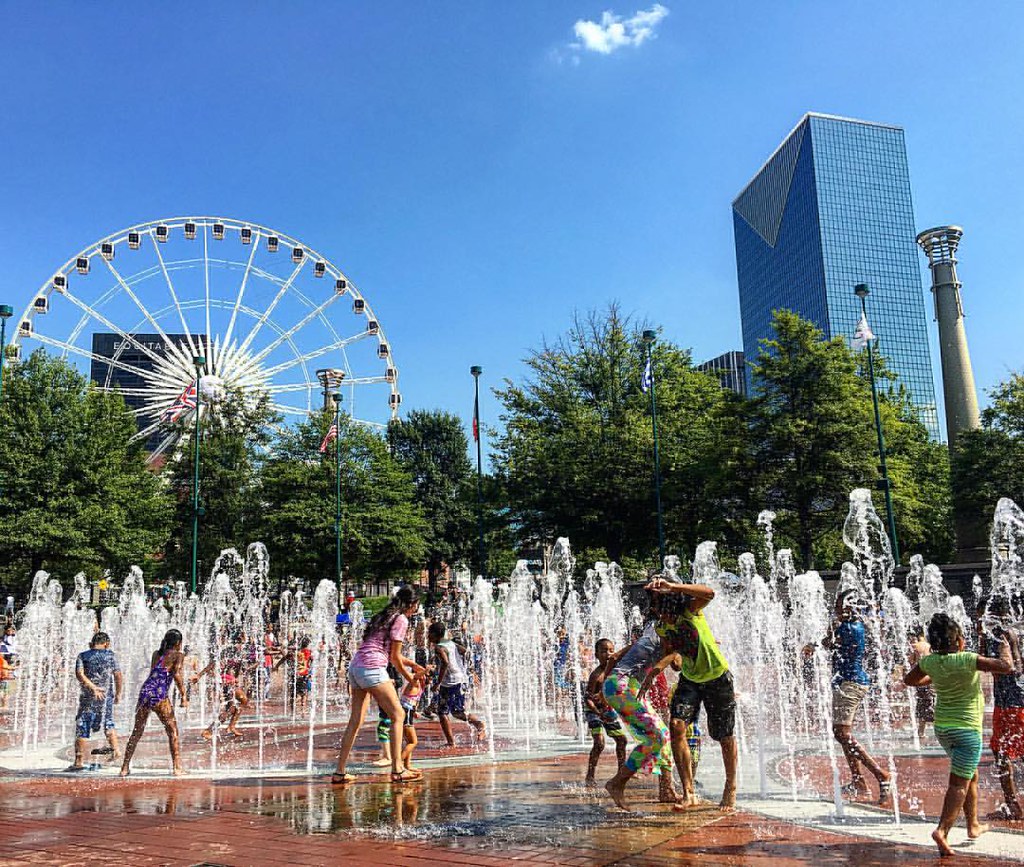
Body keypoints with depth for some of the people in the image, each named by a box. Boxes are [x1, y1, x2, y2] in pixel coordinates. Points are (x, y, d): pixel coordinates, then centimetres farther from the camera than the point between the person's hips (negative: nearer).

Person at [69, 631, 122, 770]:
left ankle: (78, 761, 3)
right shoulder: (110, 655, 1)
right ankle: (115, 751, 21)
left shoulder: (83, 656, 1)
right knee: (108, 723, 23)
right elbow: (118, 676, 0)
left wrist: (93, 687, -18)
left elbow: (79, 674, -15)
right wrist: (118, 693, 10)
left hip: (88, 696, -2)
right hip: (107, 695, 2)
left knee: (82, 729, 4)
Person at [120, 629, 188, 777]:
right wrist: (184, 696, -8)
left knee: (137, 732, 14)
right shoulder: (178, 655, 3)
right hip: (159, 696, -5)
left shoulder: (156, 653, 20)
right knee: (173, 731, 4)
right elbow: (177, 675, -9)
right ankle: (177, 768, 1)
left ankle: (125, 768, 16)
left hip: (145, 691, 6)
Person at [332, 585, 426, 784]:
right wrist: (410, 678, 9)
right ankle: (397, 770, -5)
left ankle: (340, 772, 14)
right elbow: (395, 657, -4)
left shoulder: (384, 616, 23)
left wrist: (412, 664, 31)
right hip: (372, 669, -9)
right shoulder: (401, 619, -4)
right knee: (398, 715, -2)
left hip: (355, 667, 9)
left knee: (356, 720, 12)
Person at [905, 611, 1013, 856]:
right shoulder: (966, 660, -22)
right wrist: (1005, 648, -2)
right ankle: (942, 830, -16)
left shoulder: (930, 661, -3)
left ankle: (974, 825, 34)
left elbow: (909, 680, 12)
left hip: (942, 728, 7)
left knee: (971, 775, 25)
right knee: (959, 783, -5)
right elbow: (1007, 667, -21)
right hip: (967, 729, -7)